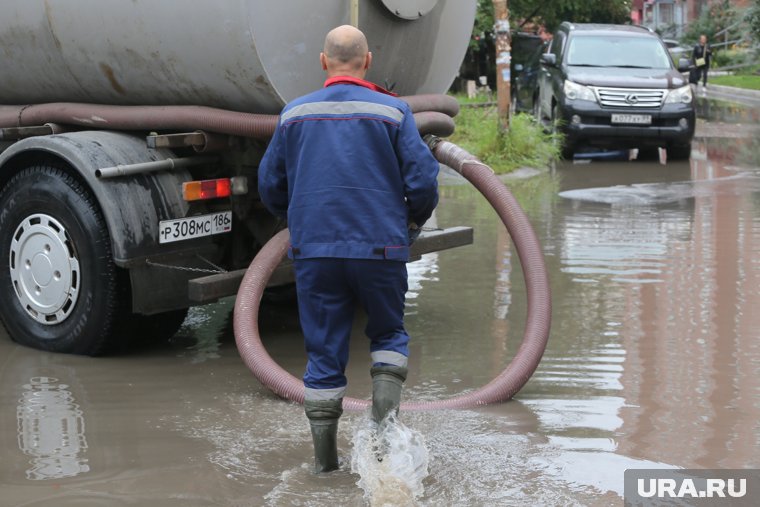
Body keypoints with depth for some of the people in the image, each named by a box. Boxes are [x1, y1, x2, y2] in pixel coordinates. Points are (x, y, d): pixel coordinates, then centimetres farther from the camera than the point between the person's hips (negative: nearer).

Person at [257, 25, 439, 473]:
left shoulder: (295, 113, 5)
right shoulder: (393, 111, -2)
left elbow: (271, 186, 10)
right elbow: (423, 180, -7)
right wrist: (414, 222, 13)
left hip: (314, 251, 2)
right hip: (381, 248, -1)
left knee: (323, 351, 8)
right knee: (389, 334, 19)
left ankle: (326, 459, 11)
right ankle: (384, 413, -2)